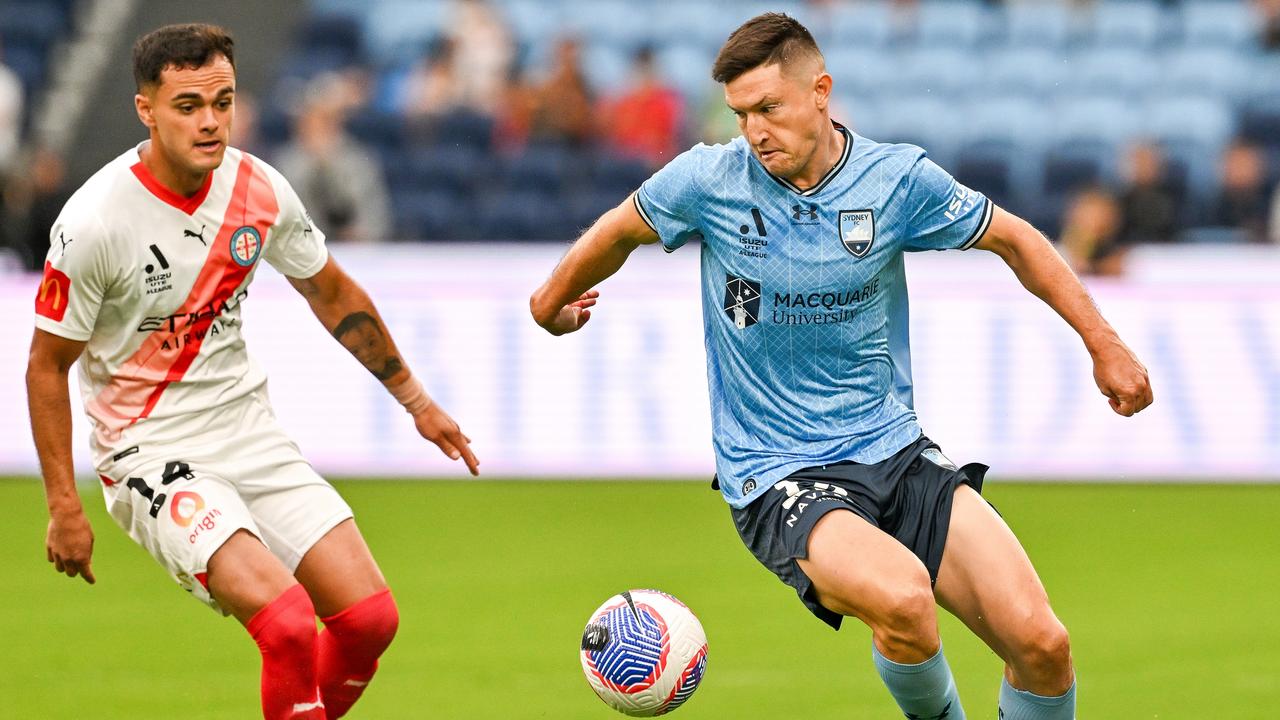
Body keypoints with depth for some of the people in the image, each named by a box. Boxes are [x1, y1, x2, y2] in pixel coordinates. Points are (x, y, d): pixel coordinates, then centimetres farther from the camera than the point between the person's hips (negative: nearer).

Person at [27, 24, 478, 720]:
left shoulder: (260, 190, -3)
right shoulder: (94, 222, -19)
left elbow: (333, 295, 15)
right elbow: (47, 365, -9)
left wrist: (416, 400, 21)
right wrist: (64, 507, -10)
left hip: (249, 429, 6)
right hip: (150, 450, -6)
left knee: (371, 617, -4)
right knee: (288, 622, -25)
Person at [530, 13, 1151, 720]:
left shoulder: (898, 179, -5)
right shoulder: (708, 182, -7)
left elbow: (1015, 241, 11)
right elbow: (618, 232, 14)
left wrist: (1104, 345, 11)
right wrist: (553, 301, 29)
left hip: (892, 448, 3)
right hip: (775, 477, -3)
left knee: (1041, 643, -14)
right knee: (903, 599, -33)